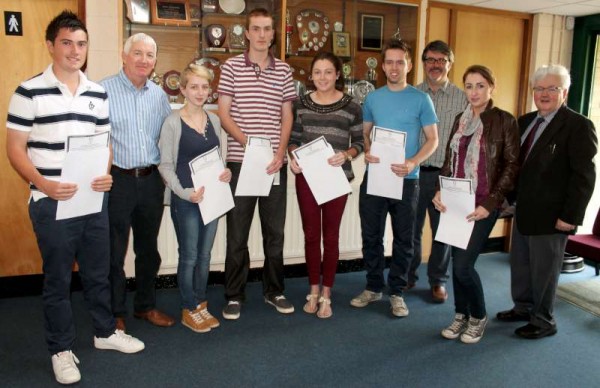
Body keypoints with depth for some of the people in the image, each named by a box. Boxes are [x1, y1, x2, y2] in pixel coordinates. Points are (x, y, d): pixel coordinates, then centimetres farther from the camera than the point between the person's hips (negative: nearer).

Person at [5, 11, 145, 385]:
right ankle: (62, 349, 25)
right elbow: (15, 148, -7)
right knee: (58, 278, 8)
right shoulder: (30, 92, -7)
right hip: (52, 203, -4)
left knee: (98, 271, 17)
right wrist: (44, 184, -21)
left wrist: (105, 175, -6)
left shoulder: (98, 94, 8)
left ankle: (105, 331, 36)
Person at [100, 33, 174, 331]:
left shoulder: (159, 94, 11)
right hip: (118, 179, -5)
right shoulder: (104, 91, -7)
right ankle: (115, 312, 21)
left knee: (148, 248, 16)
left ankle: (146, 305, 32)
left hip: (151, 180, 5)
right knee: (115, 250, 5)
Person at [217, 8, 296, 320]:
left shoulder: (283, 71, 9)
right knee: (237, 232, 4)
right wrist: (248, 143, -15)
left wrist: (280, 153, -6)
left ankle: (274, 291, 24)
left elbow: (287, 117, 9)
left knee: (275, 230, 10)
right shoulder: (231, 67, 2)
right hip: (240, 161, -2)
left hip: (275, 162, 3)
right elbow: (223, 114, -2)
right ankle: (234, 296, 17)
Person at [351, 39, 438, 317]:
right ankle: (373, 287, 27)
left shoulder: (420, 99, -2)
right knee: (371, 236, 10)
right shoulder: (372, 98, 7)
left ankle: (397, 292, 22)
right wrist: (366, 152, -10)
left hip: (405, 180, -2)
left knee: (403, 239, 8)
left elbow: (432, 140, -2)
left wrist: (413, 162, -19)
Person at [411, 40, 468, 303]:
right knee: (411, 228, 10)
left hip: (445, 174, -1)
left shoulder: (461, 98, 2)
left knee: (442, 230, 9)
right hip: (413, 172, 1)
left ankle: (438, 281, 24)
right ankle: (408, 275, 27)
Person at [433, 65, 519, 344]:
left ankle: (478, 317, 18)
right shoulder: (461, 119, 9)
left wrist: (490, 203, -15)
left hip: (483, 205, -5)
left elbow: (511, 166, -8)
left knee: (464, 264, -8)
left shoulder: (505, 121, -7)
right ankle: (461, 315, 29)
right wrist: (440, 191, -2)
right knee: (457, 261, 11)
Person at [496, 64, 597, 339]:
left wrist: (570, 216, -18)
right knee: (519, 264, 18)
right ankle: (523, 308, 37)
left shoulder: (578, 126, -12)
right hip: (523, 211, 7)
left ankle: (543, 321, 25)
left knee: (544, 270, 7)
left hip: (550, 216, -7)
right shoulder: (525, 122, 10)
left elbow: (584, 176, -15)